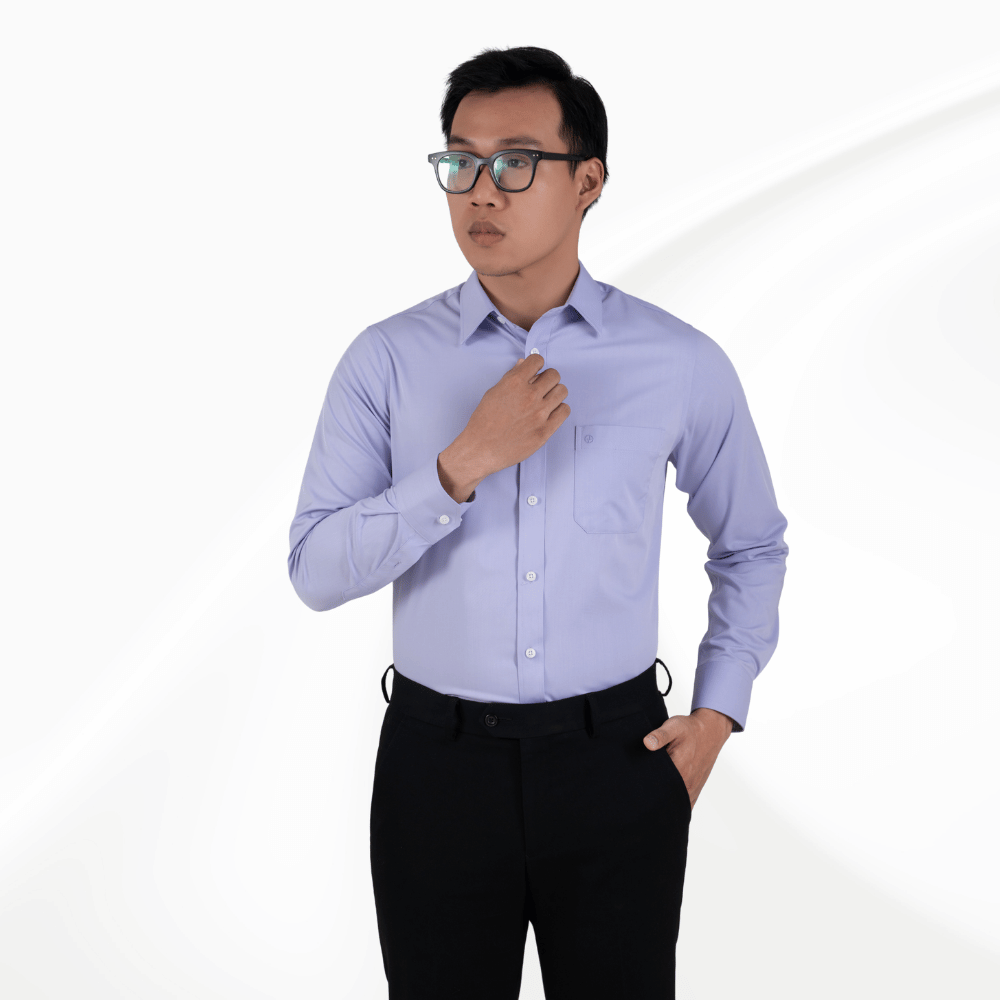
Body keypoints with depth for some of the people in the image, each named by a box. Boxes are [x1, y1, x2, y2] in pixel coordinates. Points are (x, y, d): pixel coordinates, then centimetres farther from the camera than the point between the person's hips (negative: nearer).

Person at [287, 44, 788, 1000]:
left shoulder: (681, 364, -3)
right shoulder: (385, 360, -5)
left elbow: (751, 545, 12)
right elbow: (316, 571, -11)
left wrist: (719, 711, 4)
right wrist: (466, 462, -22)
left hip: (616, 765, 0)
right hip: (436, 765, 0)